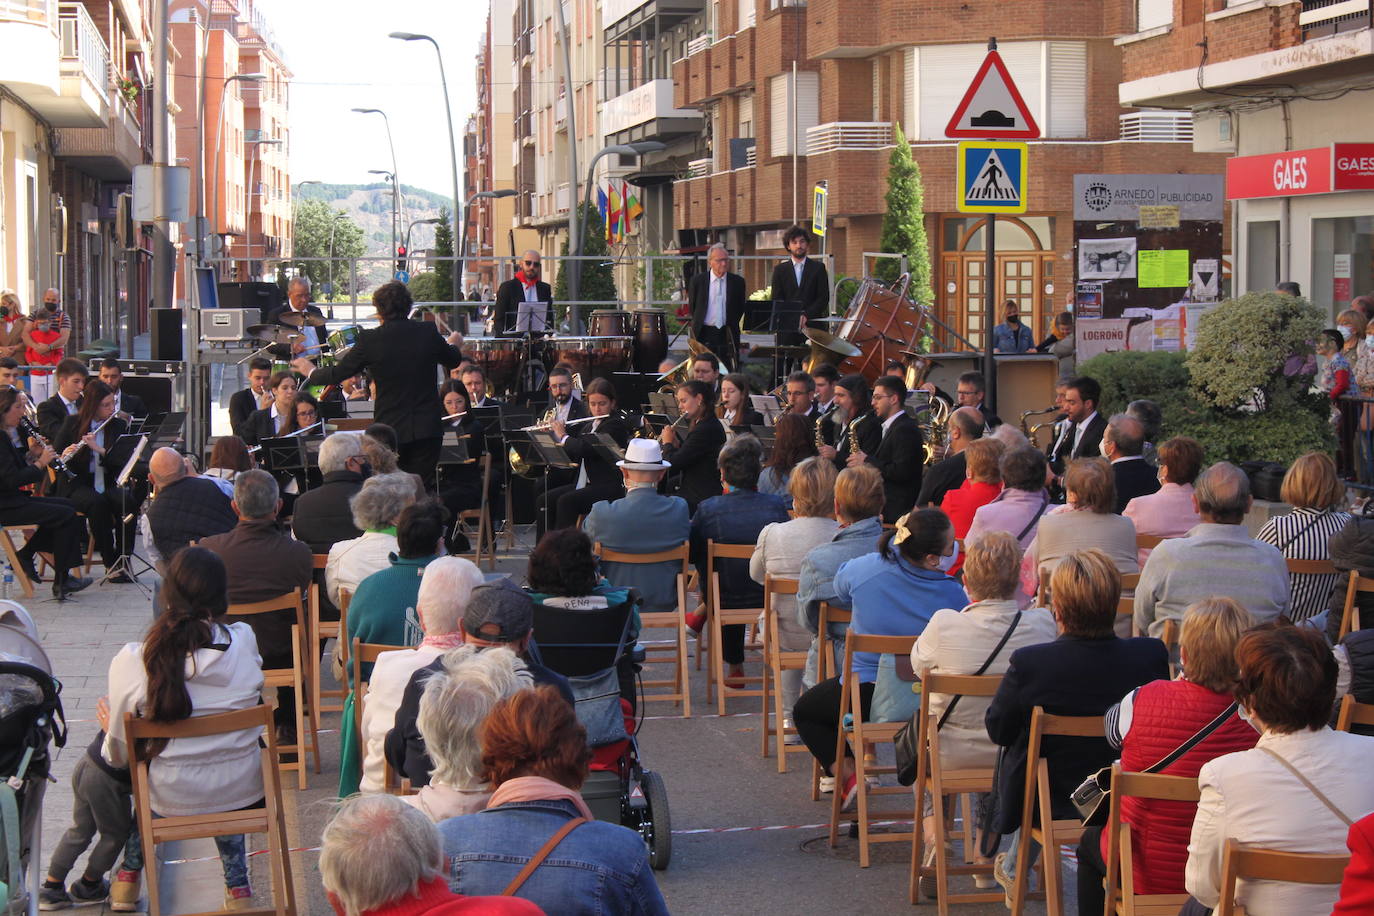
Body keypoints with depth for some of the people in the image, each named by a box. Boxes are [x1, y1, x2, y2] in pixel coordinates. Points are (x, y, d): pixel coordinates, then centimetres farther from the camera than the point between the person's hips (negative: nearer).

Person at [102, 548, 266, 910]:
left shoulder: (131, 662, -20)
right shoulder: (244, 641, -16)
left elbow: (119, 754, -9)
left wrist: (109, 728, 13)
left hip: (172, 800, -1)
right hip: (243, 793, 2)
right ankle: (236, 885, 39)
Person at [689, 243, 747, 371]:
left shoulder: (737, 281, 4)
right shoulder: (697, 281, 2)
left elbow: (741, 307, 13)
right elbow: (692, 306, 12)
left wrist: (732, 324, 9)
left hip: (728, 336, 1)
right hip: (704, 335, -1)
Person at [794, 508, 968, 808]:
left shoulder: (864, 569, -16)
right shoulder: (953, 595, -19)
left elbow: (840, 589, 7)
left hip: (865, 695, -2)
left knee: (804, 710, 25)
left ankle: (847, 777, 7)